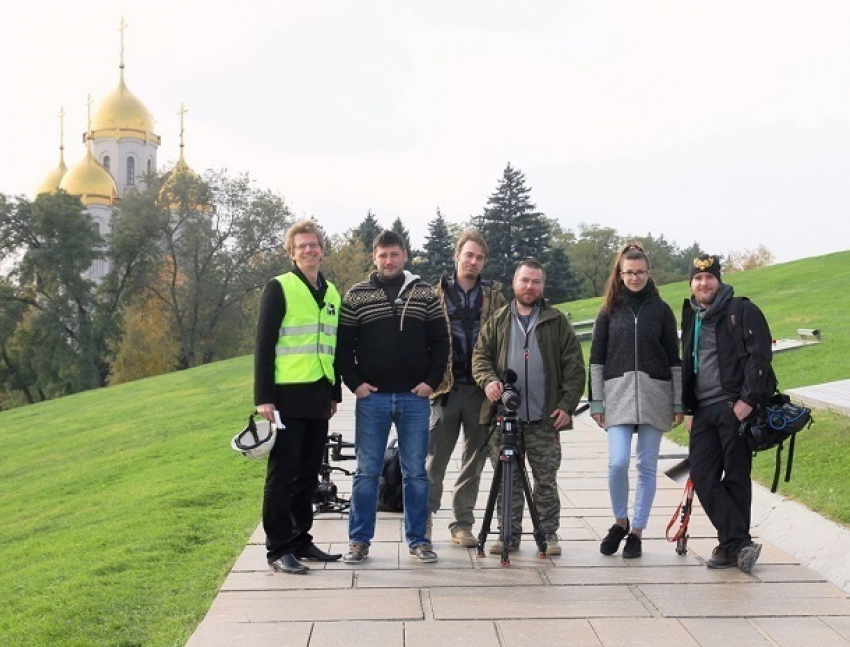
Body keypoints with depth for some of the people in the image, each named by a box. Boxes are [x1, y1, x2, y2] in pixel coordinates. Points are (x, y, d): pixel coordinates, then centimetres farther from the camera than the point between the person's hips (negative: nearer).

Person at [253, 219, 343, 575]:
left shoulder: (331, 293, 16)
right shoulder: (279, 288, -4)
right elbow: (263, 345, -8)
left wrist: (335, 393, 18)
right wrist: (263, 397, -14)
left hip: (319, 398, 6)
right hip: (288, 396, -6)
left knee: (309, 474, 12)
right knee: (282, 474, -1)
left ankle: (300, 540, 23)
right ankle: (277, 549, 6)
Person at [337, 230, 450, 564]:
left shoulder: (425, 294, 6)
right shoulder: (355, 296, 3)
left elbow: (440, 342, 6)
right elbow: (343, 345, 4)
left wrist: (431, 381, -3)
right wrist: (354, 383, -4)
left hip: (415, 398, 1)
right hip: (371, 397, -1)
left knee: (416, 472, 7)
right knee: (367, 472, 5)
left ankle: (418, 539, 17)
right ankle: (359, 540, 15)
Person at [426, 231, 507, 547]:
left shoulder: (494, 295, 9)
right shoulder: (438, 293, 6)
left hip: (481, 389, 2)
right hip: (446, 387, -2)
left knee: (475, 459, 7)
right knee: (435, 457, 0)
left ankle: (462, 523, 18)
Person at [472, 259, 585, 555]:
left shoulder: (557, 322, 7)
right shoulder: (497, 322, 12)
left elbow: (574, 366, 4)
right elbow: (480, 356, 8)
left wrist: (567, 405, -5)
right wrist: (488, 380, -13)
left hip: (544, 419, -1)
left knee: (546, 479, 4)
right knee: (508, 480, 7)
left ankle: (548, 534, 15)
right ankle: (509, 534, 17)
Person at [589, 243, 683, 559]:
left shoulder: (661, 310, 7)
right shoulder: (609, 310, 8)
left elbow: (674, 358, 7)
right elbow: (596, 358, 7)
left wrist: (679, 403, 4)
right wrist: (596, 401, 1)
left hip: (654, 394, 0)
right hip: (617, 393, 0)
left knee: (647, 465, 3)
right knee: (618, 461, -12)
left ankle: (637, 531, 14)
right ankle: (620, 521, 11)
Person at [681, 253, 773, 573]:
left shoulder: (743, 311, -2)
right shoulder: (691, 318, 18)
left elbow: (760, 355, -10)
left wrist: (748, 399, -17)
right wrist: (690, 409, 18)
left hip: (736, 407, -6)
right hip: (704, 411, 6)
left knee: (736, 478, -1)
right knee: (702, 477, -4)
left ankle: (732, 545, 8)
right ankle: (739, 543, -1)